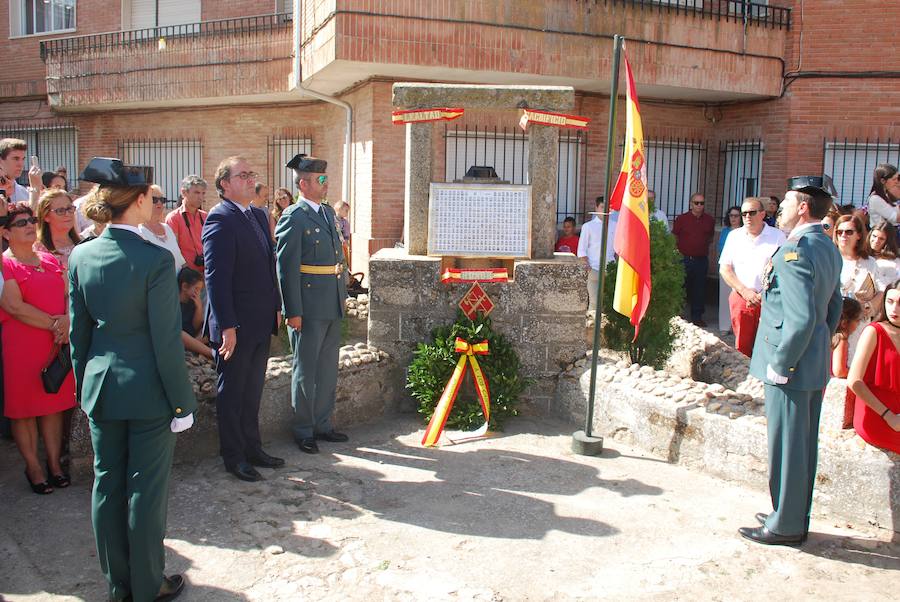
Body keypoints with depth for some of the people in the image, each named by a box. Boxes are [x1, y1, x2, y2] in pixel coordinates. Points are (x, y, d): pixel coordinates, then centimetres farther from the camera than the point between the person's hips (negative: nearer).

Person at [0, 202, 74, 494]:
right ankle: (33, 467, 15)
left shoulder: (49, 260, 14)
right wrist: (54, 324, -14)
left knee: (54, 403, 10)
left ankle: (55, 462, 19)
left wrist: (67, 321, -11)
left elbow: (68, 295, 8)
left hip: (57, 342, 5)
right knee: (24, 406, 4)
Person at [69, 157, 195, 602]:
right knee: (146, 490, 7)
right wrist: (182, 401, -7)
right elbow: (167, 341, -16)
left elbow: (78, 332, 6)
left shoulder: (80, 256, -1)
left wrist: (84, 388, 17)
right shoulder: (155, 260, -18)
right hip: (147, 391, -5)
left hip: (100, 387, 5)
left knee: (107, 486, 16)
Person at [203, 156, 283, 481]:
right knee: (232, 392, 7)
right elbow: (216, 276, -20)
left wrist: (276, 307, 13)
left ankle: (252, 448, 33)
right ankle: (233, 457, 21)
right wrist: (227, 326, -22)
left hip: (261, 322, 8)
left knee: (252, 390, 19)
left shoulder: (258, 215, 11)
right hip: (235, 325, -8)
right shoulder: (220, 219, -15)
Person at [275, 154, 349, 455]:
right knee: (306, 370, 5)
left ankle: (322, 424, 28)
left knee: (328, 368, 15)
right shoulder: (293, 217, -12)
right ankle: (303, 430, 18)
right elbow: (287, 268, -15)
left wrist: (343, 293, 15)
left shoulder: (328, 212, 13)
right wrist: (293, 312, -17)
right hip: (309, 307, -8)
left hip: (333, 305, 8)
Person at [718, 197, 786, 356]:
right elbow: (724, 269, 5)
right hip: (740, 298, 2)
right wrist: (745, 291, -7)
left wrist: (764, 295, -11)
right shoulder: (734, 236, 10)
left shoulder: (778, 236, 2)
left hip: (769, 300, -2)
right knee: (742, 346, 5)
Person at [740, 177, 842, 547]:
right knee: (805, 444, 18)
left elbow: (800, 319, -28)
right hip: (815, 365, 10)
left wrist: (780, 364, -19)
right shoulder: (828, 249, 9)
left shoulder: (794, 252, -22)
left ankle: (785, 526, 16)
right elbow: (834, 309, 17)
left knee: (786, 446, 3)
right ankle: (796, 517, 32)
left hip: (791, 367, -10)